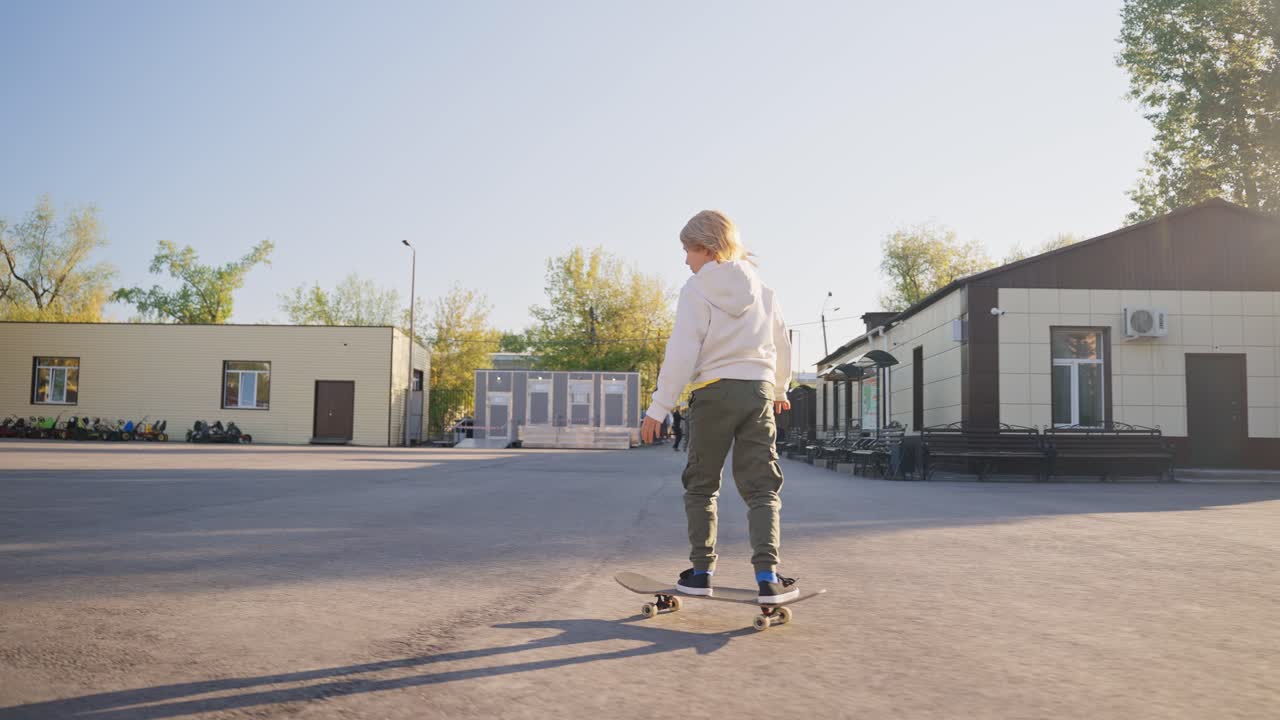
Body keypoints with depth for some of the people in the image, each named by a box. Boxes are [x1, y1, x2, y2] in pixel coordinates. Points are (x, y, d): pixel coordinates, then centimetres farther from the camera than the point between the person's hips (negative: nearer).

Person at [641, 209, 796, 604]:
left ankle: (701, 572, 13)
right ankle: (768, 575, -8)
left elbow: (682, 353, -12)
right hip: (758, 392, 4)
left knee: (701, 485, 12)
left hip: (713, 393, -3)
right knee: (761, 487, 5)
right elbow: (781, 344, 19)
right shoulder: (761, 288, 11)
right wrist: (780, 388, 35)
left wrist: (658, 407, -10)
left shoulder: (697, 289, -5)